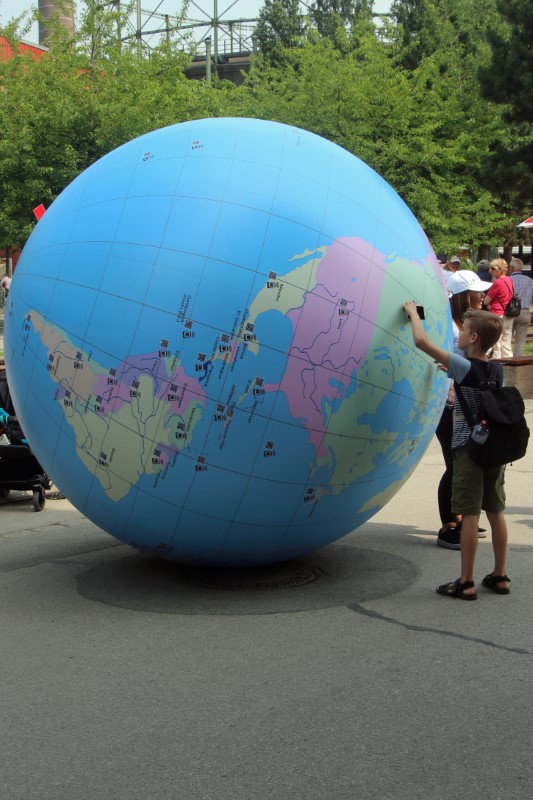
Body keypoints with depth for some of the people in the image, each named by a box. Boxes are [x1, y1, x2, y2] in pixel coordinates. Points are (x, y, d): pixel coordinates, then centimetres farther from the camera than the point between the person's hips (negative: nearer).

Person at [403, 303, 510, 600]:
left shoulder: (463, 366, -13)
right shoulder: (497, 370, 7)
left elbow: (421, 341, -17)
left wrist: (413, 313, -2)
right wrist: (453, 373, 30)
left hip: (469, 449, -7)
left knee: (470, 514, -4)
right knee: (496, 512, 12)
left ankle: (466, 582, 0)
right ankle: (500, 576, 20)